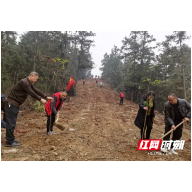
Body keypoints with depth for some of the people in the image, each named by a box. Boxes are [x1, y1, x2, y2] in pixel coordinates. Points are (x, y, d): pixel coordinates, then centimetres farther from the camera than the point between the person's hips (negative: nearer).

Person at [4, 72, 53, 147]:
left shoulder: (29, 83, 13)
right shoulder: (24, 82, -18)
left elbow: (36, 91, 13)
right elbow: (31, 93, -21)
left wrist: (46, 97, 9)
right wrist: (41, 99, -15)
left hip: (15, 104, 10)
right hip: (11, 103, -10)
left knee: (13, 122, 14)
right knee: (11, 123, -6)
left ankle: (11, 139, 23)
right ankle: (9, 142, 1)